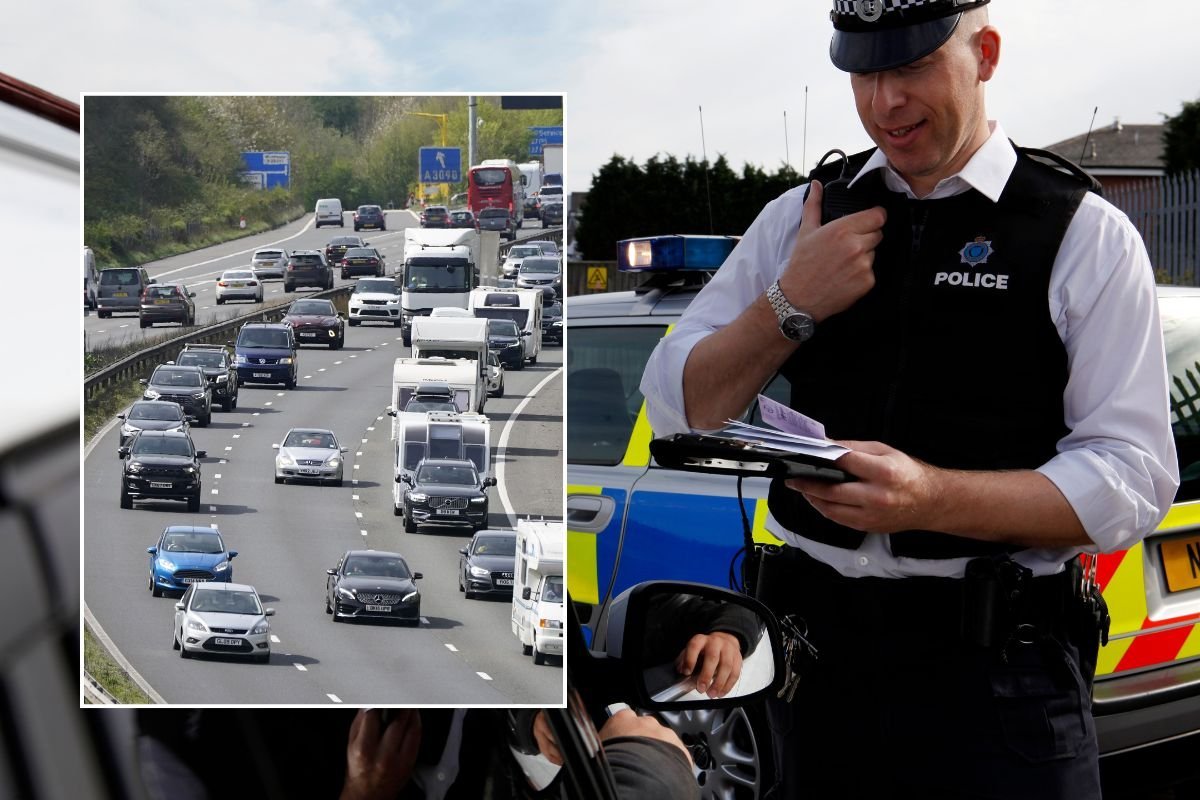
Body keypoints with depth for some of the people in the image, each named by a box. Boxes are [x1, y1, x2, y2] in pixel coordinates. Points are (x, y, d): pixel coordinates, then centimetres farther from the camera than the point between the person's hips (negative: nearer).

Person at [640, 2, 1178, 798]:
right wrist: (788, 306, -8)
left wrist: (930, 498, -24)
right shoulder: (800, 219, 10)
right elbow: (675, 408, 9)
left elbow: (1136, 477, -11)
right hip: (814, 644, 3)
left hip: (995, 669, -3)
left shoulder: (1085, 236, -2)